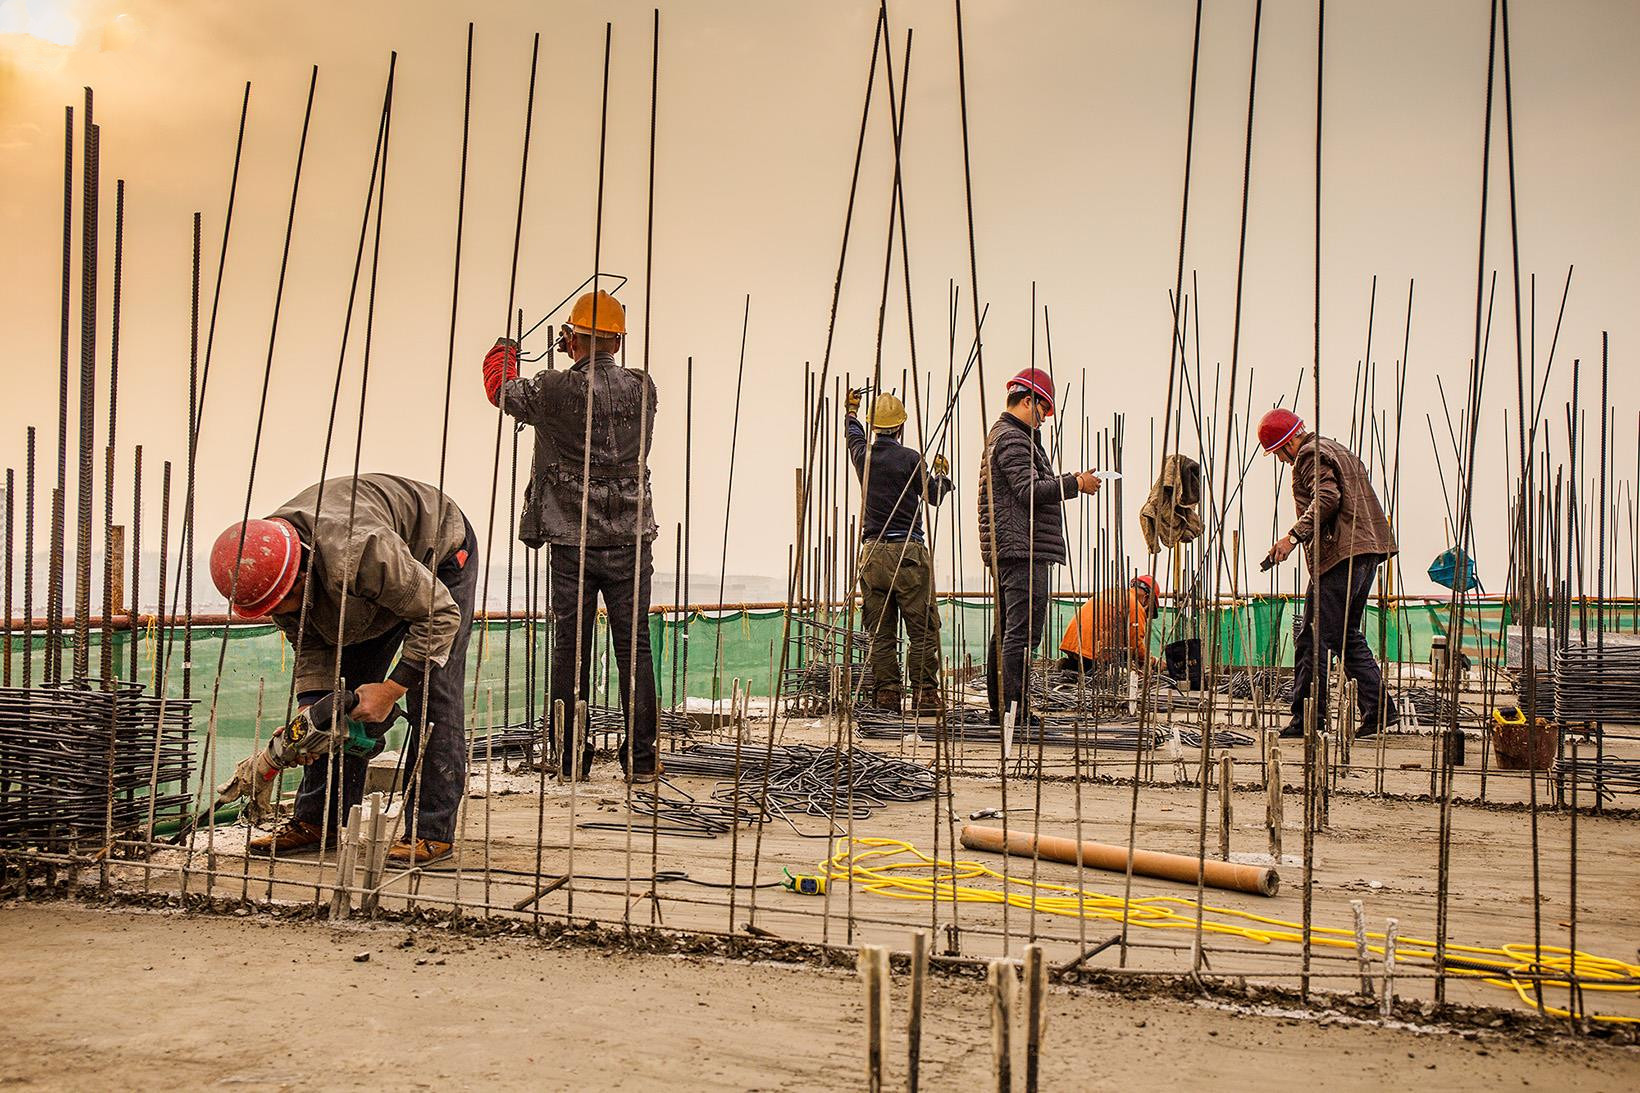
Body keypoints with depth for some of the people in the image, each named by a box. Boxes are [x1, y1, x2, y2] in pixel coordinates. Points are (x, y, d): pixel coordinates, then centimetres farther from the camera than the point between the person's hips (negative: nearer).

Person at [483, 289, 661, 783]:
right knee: (634, 649, 6)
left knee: (571, 649, 8)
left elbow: (500, 388, 12)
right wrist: (586, 364, 39)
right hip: (630, 541, 2)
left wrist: (504, 350, 33)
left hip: (572, 543, -1)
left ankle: (571, 759, 15)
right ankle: (640, 760, 9)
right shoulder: (643, 390, -1)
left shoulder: (553, 390, -8)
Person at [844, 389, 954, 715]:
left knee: (881, 632, 6)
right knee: (922, 628, 0)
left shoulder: (863, 455, 8)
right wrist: (942, 474, 29)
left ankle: (886, 696, 6)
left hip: (872, 553, 5)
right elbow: (934, 495, 8)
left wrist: (851, 412, 54)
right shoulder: (910, 459, -5)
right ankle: (925, 695, -2)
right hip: (908, 553, -4)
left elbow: (854, 435, 32)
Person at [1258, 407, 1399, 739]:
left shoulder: (1311, 455, -5)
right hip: (1366, 551, 10)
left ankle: (1307, 717, -6)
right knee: (1347, 635, 16)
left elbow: (1327, 498, -21)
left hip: (1339, 554, -10)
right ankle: (1379, 708, 13)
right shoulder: (1337, 450, 25)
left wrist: (1294, 535, -24)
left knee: (1313, 638, -7)